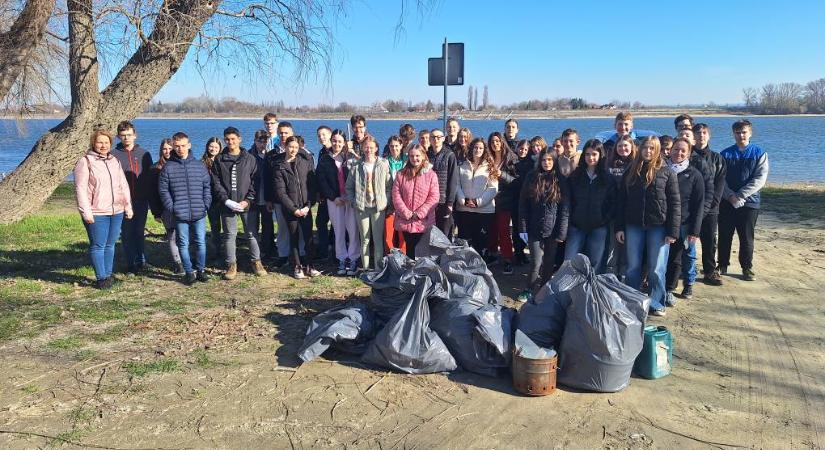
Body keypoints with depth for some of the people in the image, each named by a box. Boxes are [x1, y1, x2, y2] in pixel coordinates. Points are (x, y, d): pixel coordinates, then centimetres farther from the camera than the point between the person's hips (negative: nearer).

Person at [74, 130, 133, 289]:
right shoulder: (85, 162, -4)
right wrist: (86, 211, -14)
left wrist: (128, 206, 14)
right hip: (96, 213, -5)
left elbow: (123, 185, 18)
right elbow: (80, 189, -8)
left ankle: (108, 275, 19)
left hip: (116, 212, 5)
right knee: (98, 246, -2)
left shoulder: (114, 161, 14)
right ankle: (101, 278, 5)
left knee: (110, 245, 10)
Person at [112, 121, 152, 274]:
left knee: (139, 232, 6)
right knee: (126, 233, 4)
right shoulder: (114, 155, 1)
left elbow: (150, 178, 9)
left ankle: (141, 261, 20)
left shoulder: (144, 154, 7)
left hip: (141, 201, 1)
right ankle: (131, 264, 12)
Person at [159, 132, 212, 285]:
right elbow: (163, 190, 2)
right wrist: (171, 207, -6)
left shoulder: (199, 165, 5)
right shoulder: (168, 167, 0)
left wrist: (206, 204, 0)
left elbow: (207, 186, 9)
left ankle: (201, 269, 20)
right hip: (180, 215, -1)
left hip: (199, 214, 1)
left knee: (201, 242, 6)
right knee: (183, 244, 6)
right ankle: (189, 271, 16)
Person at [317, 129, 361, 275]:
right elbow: (321, 181, 2)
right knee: (339, 231, 6)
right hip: (334, 200, 1)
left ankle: (353, 260, 4)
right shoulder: (324, 159, 7)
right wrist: (333, 197, -6)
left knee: (353, 230, -4)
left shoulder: (351, 157, 5)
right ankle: (342, 260, 14)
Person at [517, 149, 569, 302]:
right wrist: (523, 228, -4)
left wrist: (562, 232, -7)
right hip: (535, 229, -1)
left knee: (549, 262, 10)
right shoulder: (532, 178, 3)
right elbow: (523, 204, 2)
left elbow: (565, 208, -1)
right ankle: (530, 290, 11)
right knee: (537, 262, -5)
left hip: (553, 230, 1)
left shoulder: (560, 181, 2)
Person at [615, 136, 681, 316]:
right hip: (634, 226, 3)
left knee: (657, 269, 1)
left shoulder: (667, 172, 0)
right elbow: (621, 201, 8)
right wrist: (619, 227, 2)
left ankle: (656, 304, 15)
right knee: (633, 268, 9)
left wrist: (672, 231, -10)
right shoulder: (631, 172, 8)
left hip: (658, 227, -3)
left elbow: (675, 203, -3)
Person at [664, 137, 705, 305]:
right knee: (669, 257, 3)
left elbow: (699, 204, -4)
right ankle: (668, 289, 12)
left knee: (688, 255, 7)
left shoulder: (694, 174, -2)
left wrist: (695, 230, -10)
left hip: (684, 224, -1)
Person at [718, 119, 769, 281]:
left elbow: (760, 179, -9)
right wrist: (731, 196, -16)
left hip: (749, 202, -1)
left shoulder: (760, 153, 0)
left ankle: (747, 268, 18)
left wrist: (740, 195, -16)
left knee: (747, 237, 5)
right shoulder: (725, 154, 4)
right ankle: (722, 265, 20)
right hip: (726, 202, 1)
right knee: (724, 236, 7)